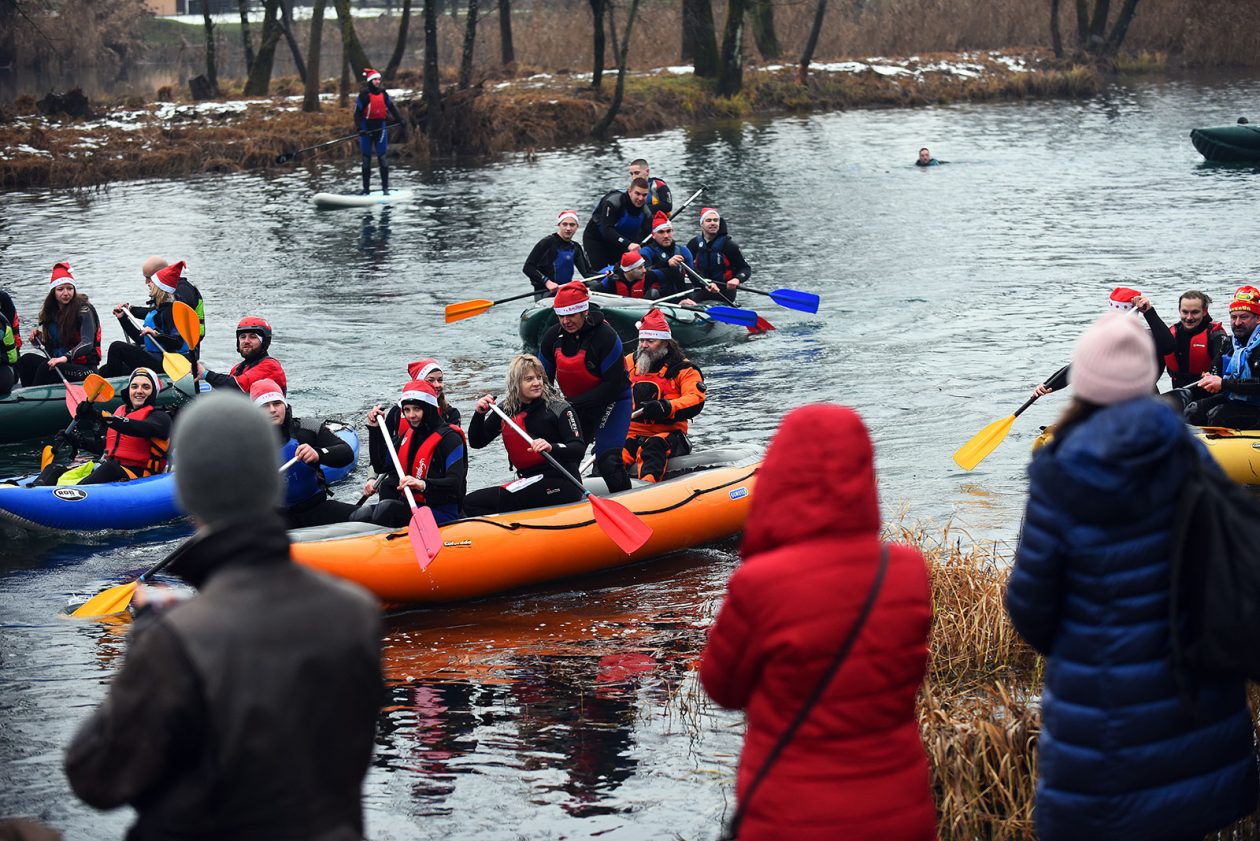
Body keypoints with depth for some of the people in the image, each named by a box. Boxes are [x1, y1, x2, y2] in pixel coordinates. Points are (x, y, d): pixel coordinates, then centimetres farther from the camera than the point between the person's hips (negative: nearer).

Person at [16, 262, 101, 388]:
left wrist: (66, 357, -40)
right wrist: (37, 338, -5)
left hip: (85, 369, -7)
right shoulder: (51, 311, 10)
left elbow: (87, 344, -24)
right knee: (25, 360, -15)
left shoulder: (83, 309, -10)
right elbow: (48, 343, 17)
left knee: (46, 368, -30)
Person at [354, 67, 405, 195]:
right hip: (367, 129, -2)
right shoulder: (364, 95, -4)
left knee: (382, 158, -3)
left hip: (380, 128, 2)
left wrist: (402, 124, 2)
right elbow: (357, 113, -6)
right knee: (366, 160, 5)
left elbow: (393, 109, 9)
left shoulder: (383, 94, 6)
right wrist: (359, 128, -20)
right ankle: (366, 189, 11)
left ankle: (385, 188, 2)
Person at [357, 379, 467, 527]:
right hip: (410, 506, 7)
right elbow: (381, 466, 18)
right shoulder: (408, 435, 13)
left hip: (441, 516, -7)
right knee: (357, 518, -15)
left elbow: (455, 484, -22)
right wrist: (374, 428, 12)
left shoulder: (449, 438, -11)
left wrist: (423, 484, -39)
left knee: (387, 507, -32)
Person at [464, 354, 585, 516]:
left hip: (560, 486, -7)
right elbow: (476, 442, 13)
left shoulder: (559, 408, -6)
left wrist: (551, 448, -33)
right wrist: (480, 414, -5)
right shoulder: (506, 409, 9)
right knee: (470, 503, -6)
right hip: (529, 482, 7)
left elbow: (579, 449, -14)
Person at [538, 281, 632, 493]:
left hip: (612, 402, -6)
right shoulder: (552, 337, -7)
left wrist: (573, 403, -26)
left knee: (607, 460, -20)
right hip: (576, 406, 6)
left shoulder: (606, 337, -25)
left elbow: (613, 386, -24)